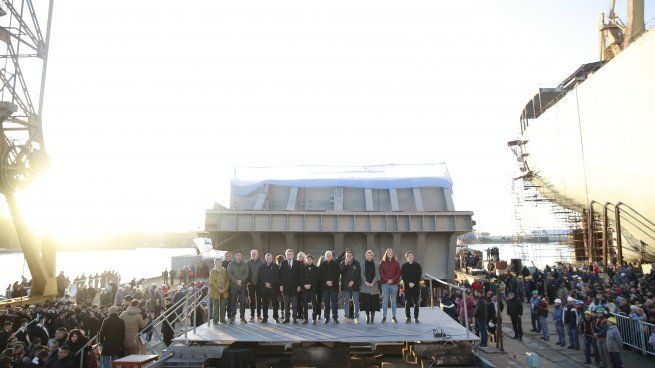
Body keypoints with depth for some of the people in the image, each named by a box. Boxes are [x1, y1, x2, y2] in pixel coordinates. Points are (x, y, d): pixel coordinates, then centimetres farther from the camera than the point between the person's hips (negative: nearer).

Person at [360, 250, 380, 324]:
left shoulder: (375, 264, 5)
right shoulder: (363, 264, 7)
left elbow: (377, 275, 1)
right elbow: (362, 274, 4)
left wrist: (373, 283, -11)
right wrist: (366, 282, -10)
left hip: (373, 286, 0)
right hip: (365, 286, 0)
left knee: (374, 302, -2)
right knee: (366, 302, -2)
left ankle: (372, 317, 7)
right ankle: (367, 317, 6)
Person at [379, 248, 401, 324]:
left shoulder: (396, 263, 8)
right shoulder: (382, 262, 6)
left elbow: (398, 273, 3)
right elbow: (381, 273, -1)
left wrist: (392, 280, -10)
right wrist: (387, 280, -12)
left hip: (394, 284, 1)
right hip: (385, 284, -1)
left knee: (393, 301, 6)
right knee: (385, 301, 0)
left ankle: (394, 317, 12)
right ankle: (384, 317, 5)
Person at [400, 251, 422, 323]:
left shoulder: (417, 265, 5)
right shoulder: (404, 266, 4)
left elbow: (419, 276, 0)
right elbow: (402, 276, -1)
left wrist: (414, 283, -11)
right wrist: (409, 283, -13)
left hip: (416, 286, 0)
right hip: (407, 286, 0)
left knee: (416, 302, 2)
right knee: (407, 302, 2)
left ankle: (416, 317, 9)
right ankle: (408, 317, 10)